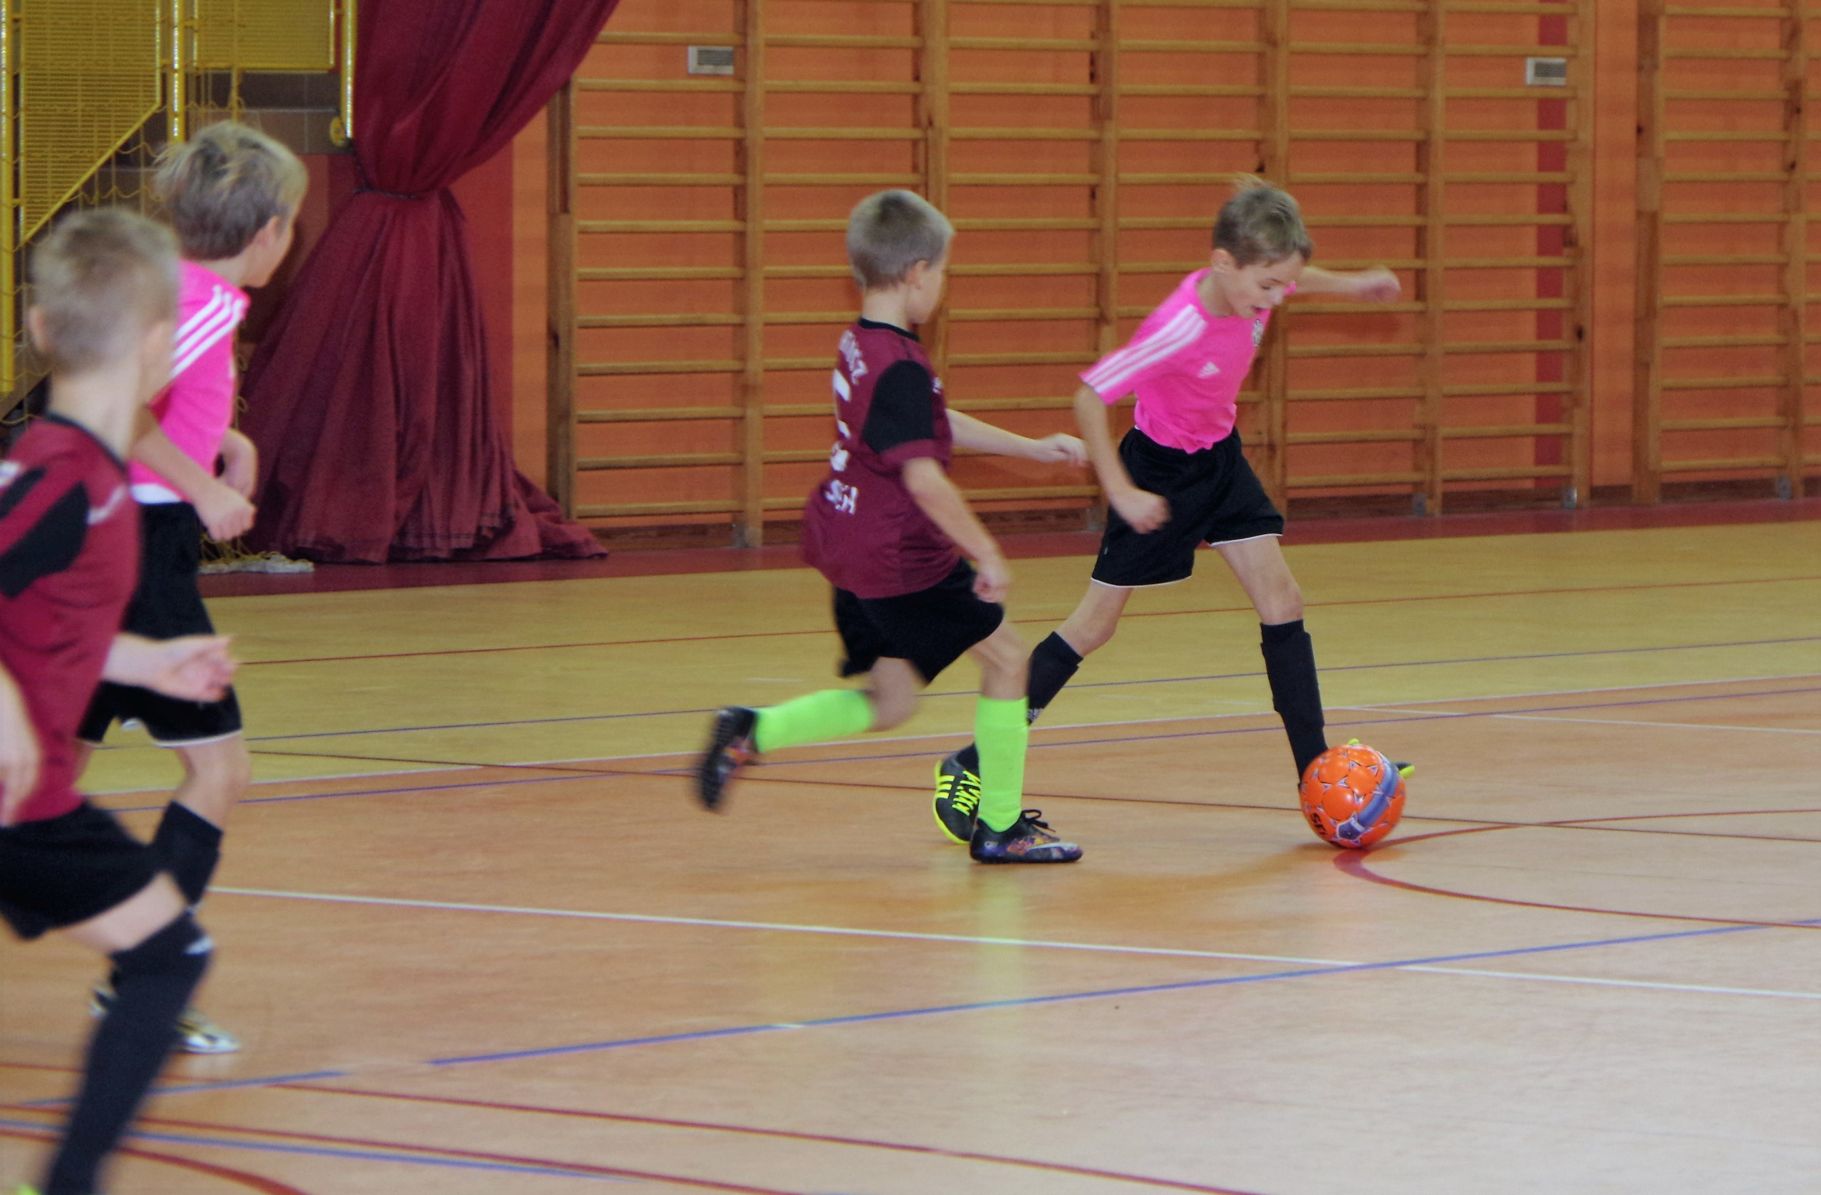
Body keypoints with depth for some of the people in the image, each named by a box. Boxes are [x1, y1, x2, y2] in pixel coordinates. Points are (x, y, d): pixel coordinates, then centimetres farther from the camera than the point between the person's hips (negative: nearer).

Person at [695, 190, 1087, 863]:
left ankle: (752, 731, 3)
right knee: (1004, 655, 5)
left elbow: (937, 427, 22)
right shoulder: (900, 368, -22)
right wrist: (987, 554, -20)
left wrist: (1033, 448, 27)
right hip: (899, 557, -9)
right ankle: (1001, 827, 10)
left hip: (850, 550, 9)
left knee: (890, 701, 16)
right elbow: (923, 477, -27)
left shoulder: (858, 346, 9)